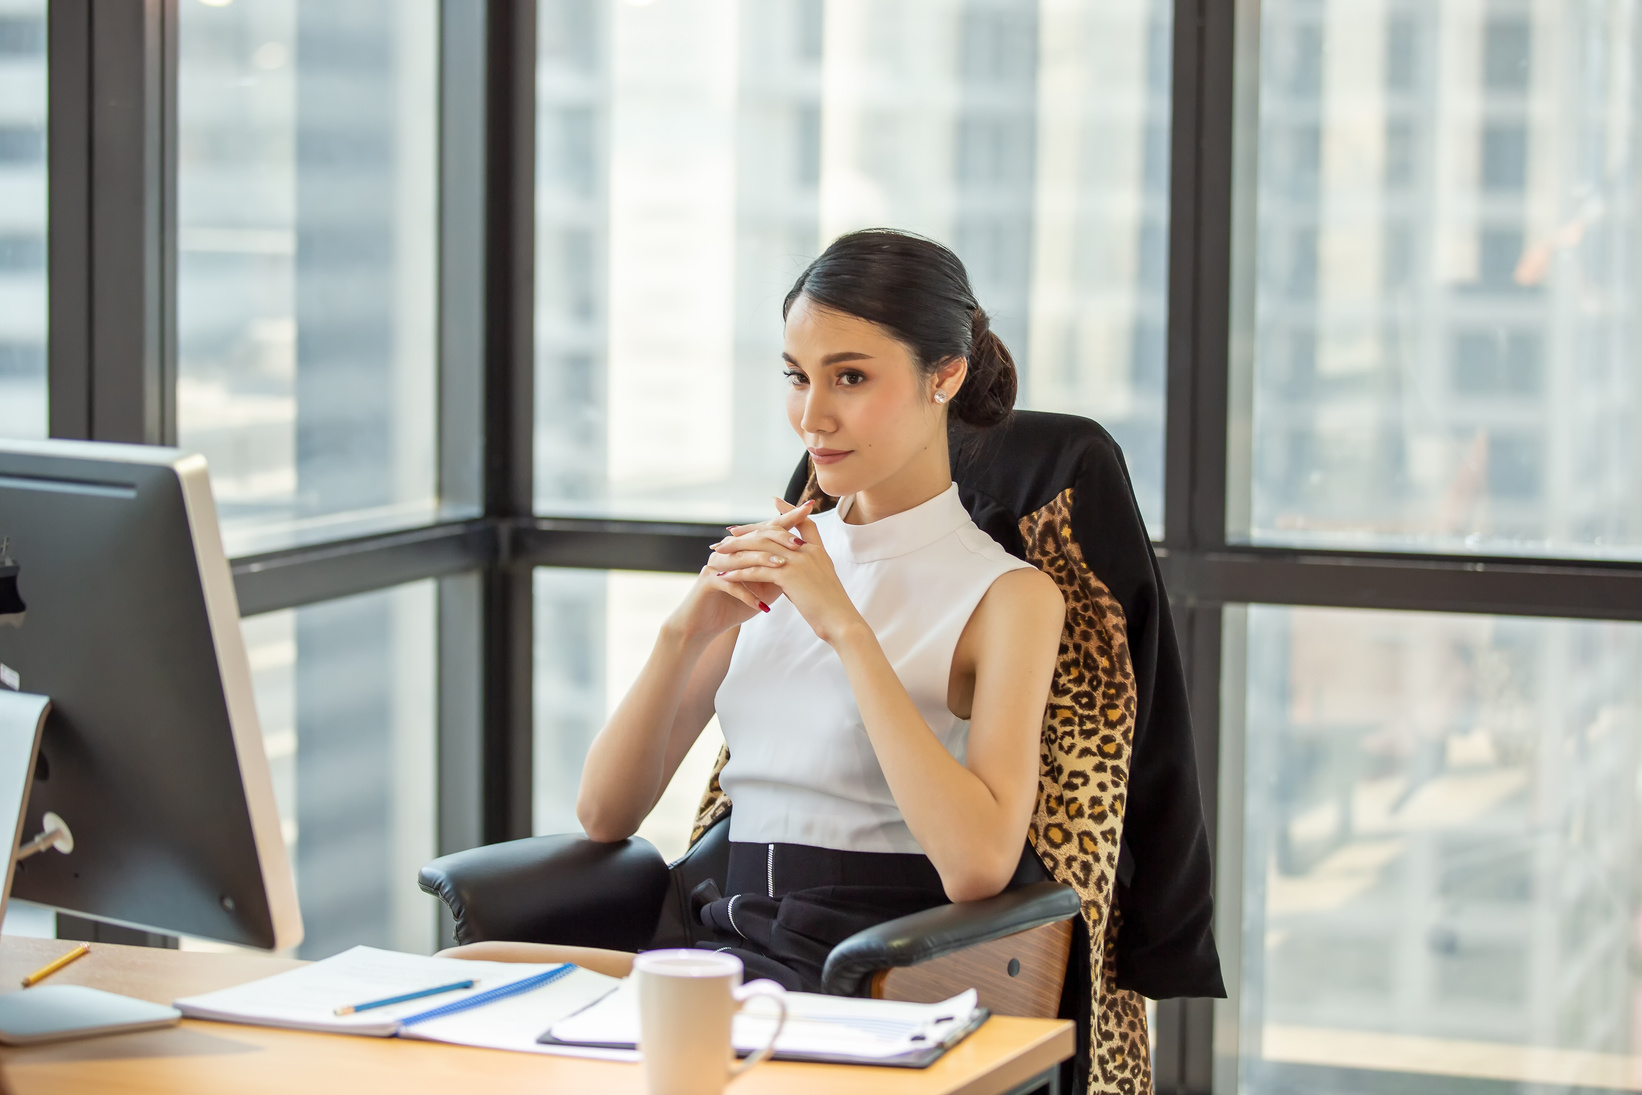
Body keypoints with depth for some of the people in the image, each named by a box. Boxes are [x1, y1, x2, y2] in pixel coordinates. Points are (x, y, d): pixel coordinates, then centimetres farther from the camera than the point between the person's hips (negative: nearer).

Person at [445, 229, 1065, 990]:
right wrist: (685, 631, -5)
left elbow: (978, 868, -18)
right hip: (728, 941, 6)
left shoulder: (1009, 595, -1)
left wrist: (844, 626, -16)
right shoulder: (773, 559, 17)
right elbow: (604, 813, 12)